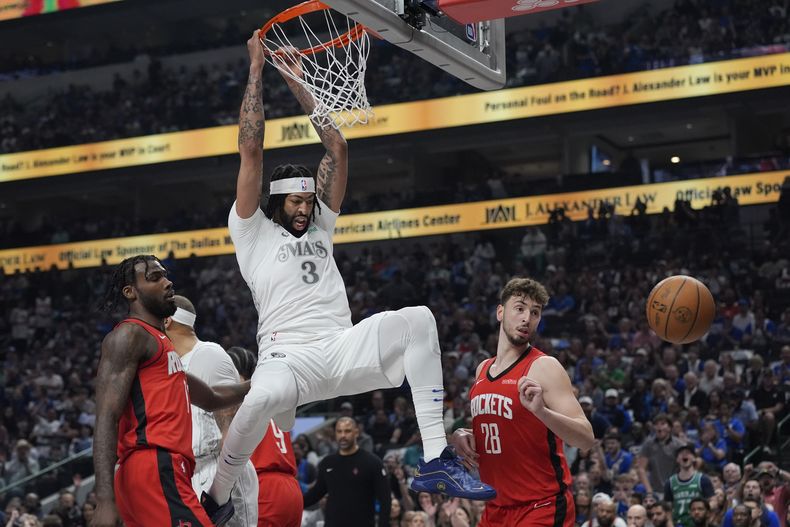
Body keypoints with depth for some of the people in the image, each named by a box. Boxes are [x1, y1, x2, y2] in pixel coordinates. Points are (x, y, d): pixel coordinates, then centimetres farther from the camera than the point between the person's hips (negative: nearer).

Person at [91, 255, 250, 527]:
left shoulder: (161, 343, 29)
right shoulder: (129, 335, -2)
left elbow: (211, 398, 43)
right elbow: (106, 419, -13)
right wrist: (105, 499, -23)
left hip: (167, 469, 10)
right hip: (155, 468, -10)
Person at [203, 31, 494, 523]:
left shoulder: (320, 226, 25)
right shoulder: (253, 230, 13)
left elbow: (337, 148, 22)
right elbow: (251, 149, 4)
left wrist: (298, 82, 21)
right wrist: (256, 69, 7)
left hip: (343, 348, 5)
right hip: (288, 356, -5)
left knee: (417, 319, -21)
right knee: (263, 398, -41)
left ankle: (436, 460, -25)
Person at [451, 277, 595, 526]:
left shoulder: (544, 367, -11)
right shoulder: (483, 369, 10)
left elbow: (587, 439, -17)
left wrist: (541, 411, -31)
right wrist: (463, 435, 5)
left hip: (542, 507, -7)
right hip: (496, 507, 7)